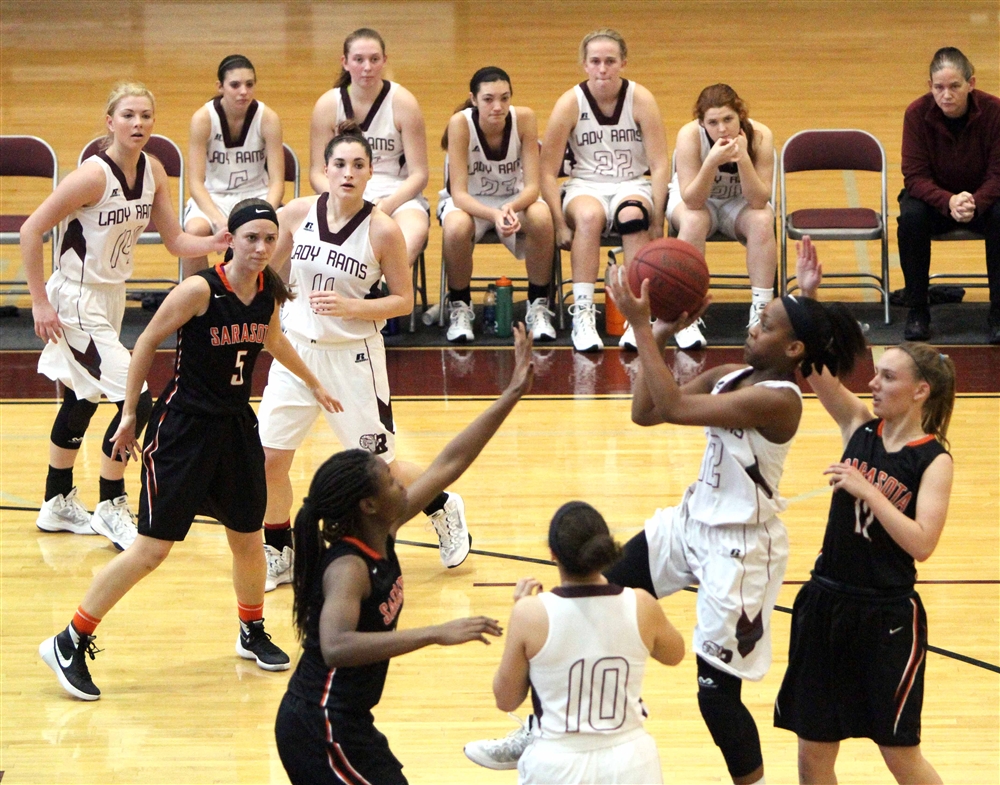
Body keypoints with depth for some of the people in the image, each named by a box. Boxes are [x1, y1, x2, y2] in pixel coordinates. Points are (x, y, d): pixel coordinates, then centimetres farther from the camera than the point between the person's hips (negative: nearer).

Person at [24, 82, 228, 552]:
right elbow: (30, 232, -20)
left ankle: (58, 505, 36)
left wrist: (216, 243, -15)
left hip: (112, 299, 8)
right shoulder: (94, 175, -24)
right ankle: (111, 509, 1)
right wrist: (40, 302, -19)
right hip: (78, 303, -8)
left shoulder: (152, 172, -2)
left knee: (80, 403, 21)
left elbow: (175, 241, 5)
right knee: (136, 400, -13)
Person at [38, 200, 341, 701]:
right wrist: (129, 413, -6)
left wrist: (313, 384, 36)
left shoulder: (269, 292, 0)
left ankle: (252, 634, 40)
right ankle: (69, 645, 2)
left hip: (236, 425, 6)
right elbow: (148, 341, -9)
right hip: (184, 427, -6)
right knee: (152, 548, -7)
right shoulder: (200, 291, -20)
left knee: (247, 540, 15)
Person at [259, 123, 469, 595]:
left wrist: (351, 307, -21)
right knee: (269, 457, -1)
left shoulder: (383, 231, -14)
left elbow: (404, 300, -8)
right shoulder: (297, 214, -5)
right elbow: (272, 271, 12)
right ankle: (278, 553, 19)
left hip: (353, 356, -3)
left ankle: (443, 507, 33)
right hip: (297, 348, 3)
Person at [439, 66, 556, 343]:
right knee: (456, 227, -36)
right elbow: (459, 193, -26)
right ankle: (459, 308, -12)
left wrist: (512, 208, -42)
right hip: (467, 201, -2)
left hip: (514, 198, 2)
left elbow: (532, 186, -19)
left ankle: (538, 307, -13)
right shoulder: (460, 123, -24)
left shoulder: (524, 118, -19)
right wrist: (493, 215, -45)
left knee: (542, 218, -32)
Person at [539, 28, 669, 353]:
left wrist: (656, 220, -14)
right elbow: (548, 172, -5)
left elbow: (660, 165, -5)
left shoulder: (640, 100, -5)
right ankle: (582, 315, -39)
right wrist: (560, 225, -15)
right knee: (589, 216, -36)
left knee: (633, 215, -36)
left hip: (632, 185, 0)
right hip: (584, 186, 0)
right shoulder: (570, 103, -6)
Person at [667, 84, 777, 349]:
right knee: (693, 221, -34)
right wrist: (712, 162, -48)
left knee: (762, 222, -30)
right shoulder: (690, 136, -29)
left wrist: (743, 158, -42)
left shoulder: (760, 136, -26)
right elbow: (692, 201, -32)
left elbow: (759, 200, -28)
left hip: (741, 202, 1)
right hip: (696, 200, -1)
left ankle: (760, 312, -23)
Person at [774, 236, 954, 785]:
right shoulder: (861, 426, 3)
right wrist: (807, 298, -18)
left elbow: (922, 543, -22)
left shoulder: (934, 460, -11)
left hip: (887, 616, -5)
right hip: (827, 601, 6)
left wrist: (865, 490, -24)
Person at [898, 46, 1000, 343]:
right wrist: (948, 202, -39)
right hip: (933, 195, 0)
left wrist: (975, 202, -40)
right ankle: (917, 311, -17)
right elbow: (915, 176, -20)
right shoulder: (917, 113, -19)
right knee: (911, 216, -32)